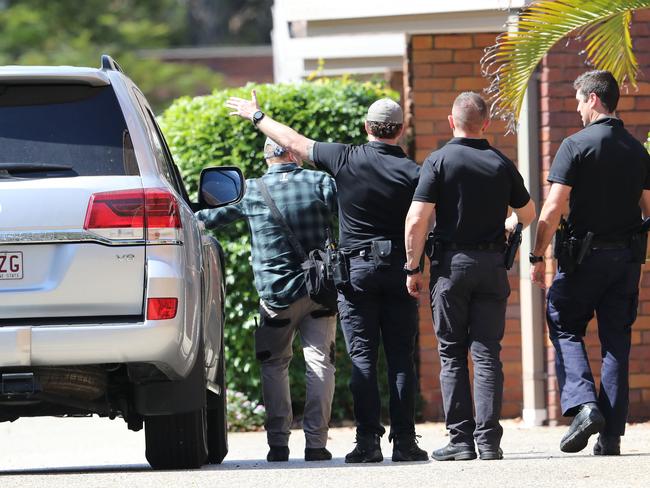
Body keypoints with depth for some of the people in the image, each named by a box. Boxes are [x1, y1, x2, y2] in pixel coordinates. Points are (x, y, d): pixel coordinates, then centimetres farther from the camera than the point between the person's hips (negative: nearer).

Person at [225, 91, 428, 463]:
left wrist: (256, 115, 21)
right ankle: (404, 441, 0)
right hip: (398, 268, 0)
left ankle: (368, 441, -7)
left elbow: (294, 143, 8)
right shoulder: (413, 173, -4)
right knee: (401, 358, 3)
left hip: (357, 266, 0)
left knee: (363, 357, 0)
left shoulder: (346, 158, -3)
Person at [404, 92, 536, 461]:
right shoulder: (502, 164, 5)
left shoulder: (439, 161, -6)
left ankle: (461, 439, 1)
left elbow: (417, 220, -12)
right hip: (492, 264, 2)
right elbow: (528, 213, 19)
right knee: (488, 354, 3)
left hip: (451, 263, -2)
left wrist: (413, 268, -3)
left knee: (452, 355, 5)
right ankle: (488, 440, -3)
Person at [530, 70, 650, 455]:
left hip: (584, 254, -5)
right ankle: (611, 435, 4)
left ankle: (583, 404, -11)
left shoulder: (577, 145, -10)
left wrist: (538, 257, -9)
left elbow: (554, 207, -14)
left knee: (564, 327, 10)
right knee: (616, 340, 7)